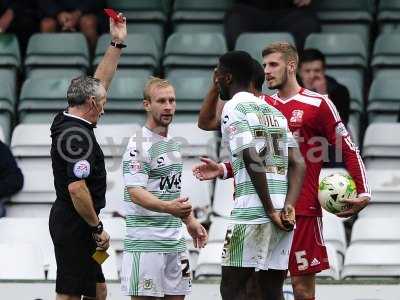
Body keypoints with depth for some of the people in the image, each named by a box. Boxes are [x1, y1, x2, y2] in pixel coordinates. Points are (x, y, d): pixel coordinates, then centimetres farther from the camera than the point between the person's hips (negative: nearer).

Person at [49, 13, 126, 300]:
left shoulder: (66, 121, 9)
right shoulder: (78, 136, -20)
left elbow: (100, 82, 20)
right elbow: (77, 190, -26)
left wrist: (117, 43, 20)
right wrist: (97, 228, -17)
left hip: (66, 220, 10)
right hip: (76, 225, -10)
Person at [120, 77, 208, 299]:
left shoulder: (172, 143, 17)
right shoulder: (140, 145, -11)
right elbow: (136, 193, -20)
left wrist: (190, 220, 25)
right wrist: (168, 207, -34)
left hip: (175, 240, 8)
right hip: (146, 242, -8)